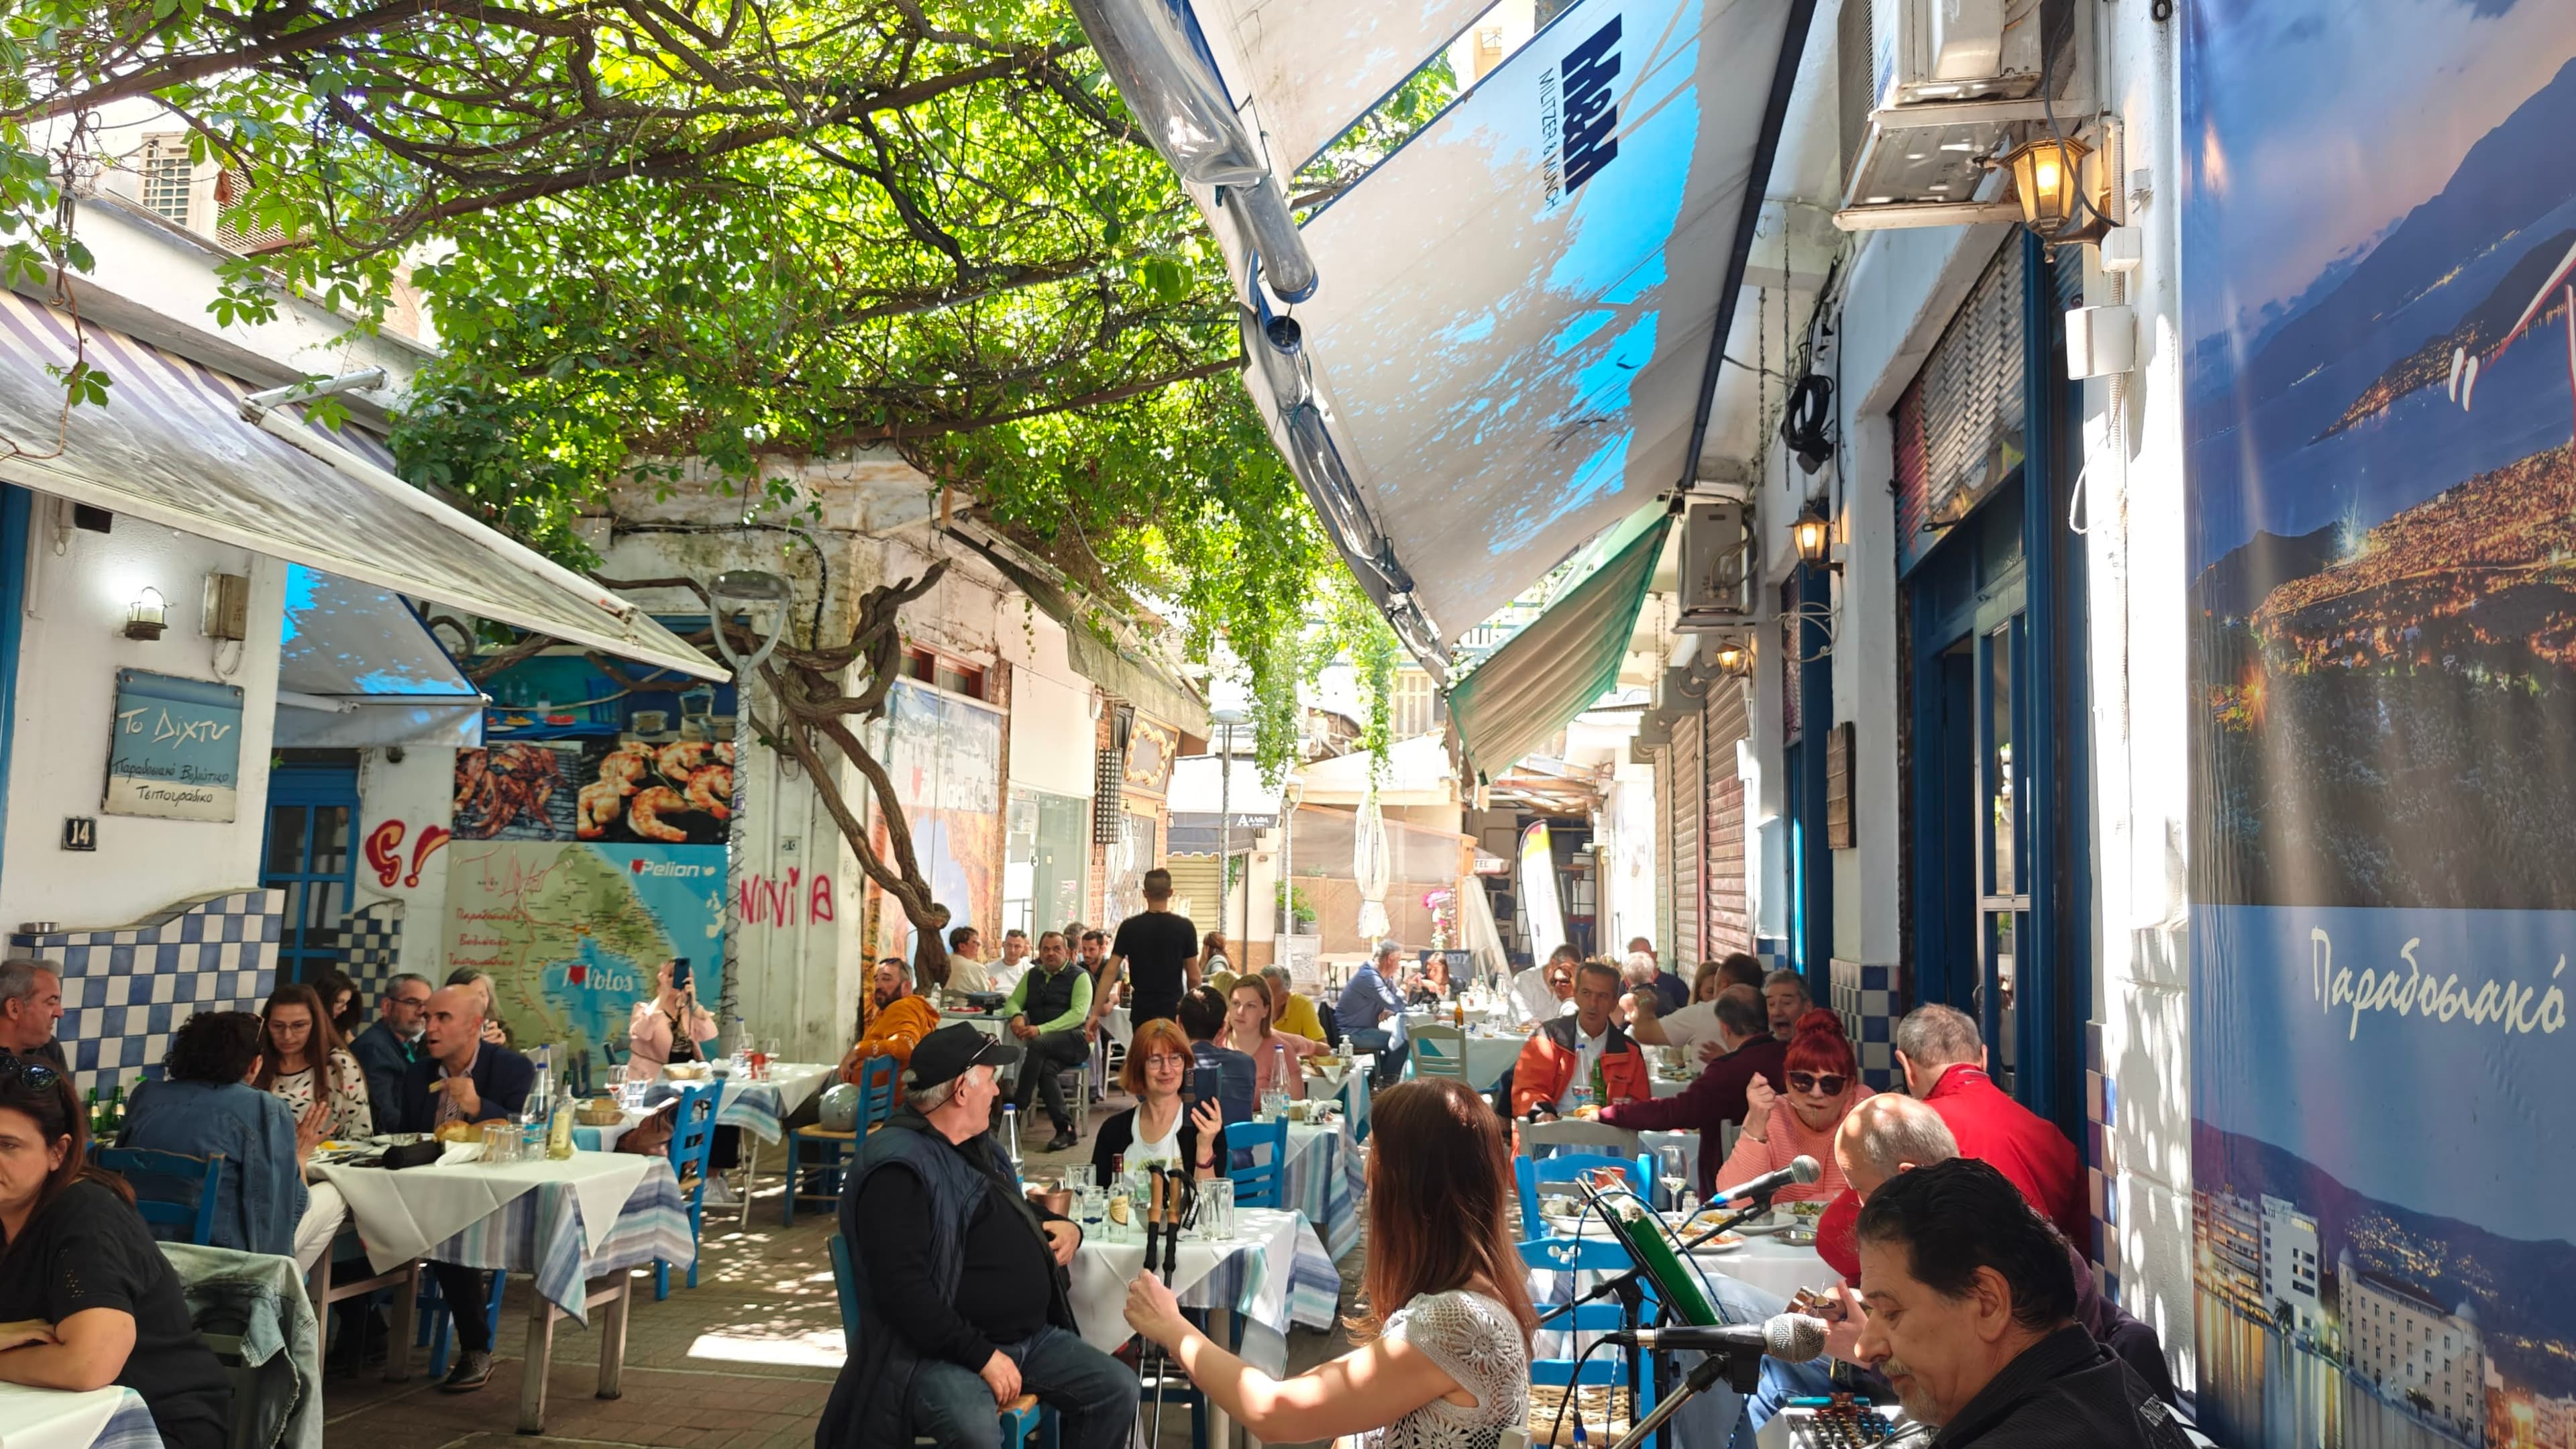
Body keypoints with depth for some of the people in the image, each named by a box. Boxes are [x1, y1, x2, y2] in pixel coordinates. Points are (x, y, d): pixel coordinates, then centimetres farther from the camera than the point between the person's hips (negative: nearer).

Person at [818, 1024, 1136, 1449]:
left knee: (1118, 1389, -2)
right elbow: (903, 1290, -24)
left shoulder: (978, 1145, 14)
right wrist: (981, 1356, -24)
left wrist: (1066, 1225, 10)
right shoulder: (897, 1165, -17)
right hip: (942, 1351, -9)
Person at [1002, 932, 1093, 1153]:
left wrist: (1042, 1030, -26)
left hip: (1077, 1039, -4)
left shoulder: (1080, 977, -1)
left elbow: (1079, 1014, -14)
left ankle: (1019, 1108, -25)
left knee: (1038, 1044, -33)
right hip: (1045, 1045, 4)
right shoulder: (1032, 976, 16)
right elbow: (1012, 1002, 16)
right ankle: (1065, 1130, -25)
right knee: (1047, 1069, -31)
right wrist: (1017, 1016, -12)